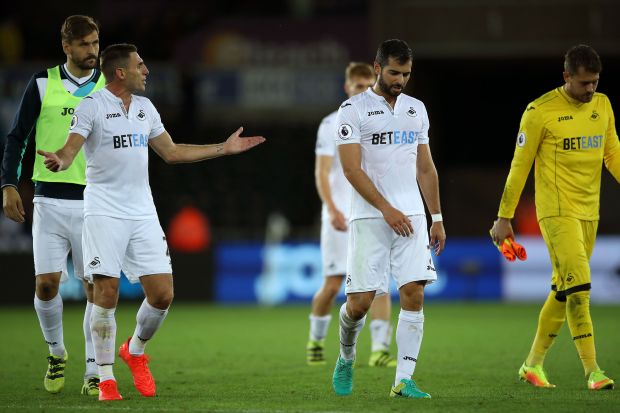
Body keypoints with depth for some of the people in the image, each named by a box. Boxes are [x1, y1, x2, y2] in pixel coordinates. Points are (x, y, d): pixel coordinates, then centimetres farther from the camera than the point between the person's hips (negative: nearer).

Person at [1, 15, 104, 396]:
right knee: (46, 283, -7)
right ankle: (57, 353, 17)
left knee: (96, 286, -3)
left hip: (94, 203, 0)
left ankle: (94, 371, 5)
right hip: (50, 201, 0)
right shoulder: (43, 83, 3)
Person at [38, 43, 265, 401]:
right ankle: (106, 378, 1)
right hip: (104, 212, -6)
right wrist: (60, 160, -40)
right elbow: (70, 149, -15)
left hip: (143, 212, 6)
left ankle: (136, 351, 26)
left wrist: (224, 148, 23)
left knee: (162, 294, -1)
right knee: (107, 294, -9)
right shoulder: (92, 106, -5)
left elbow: (172, 152, 23)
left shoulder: (145, 108, 14)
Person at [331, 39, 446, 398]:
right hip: (370, 217, -4)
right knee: (360, 301, -5)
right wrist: (387, 210, -16)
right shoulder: (354, 109, -3)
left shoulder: (416, 109, 14)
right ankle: (346, 359, 25)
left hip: (411, 215, 4)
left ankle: (404, 380, -8)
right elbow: (351, 169, -10)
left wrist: (437, 218, 14)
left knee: (414, 294, -9)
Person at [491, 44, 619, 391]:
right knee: (578, 285, -16)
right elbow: (520, 166, -5)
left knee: (563, 290, 11)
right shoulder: (541, 111, -10)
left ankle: (533, 364, 23)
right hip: (557, 212, -7)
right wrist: (504, 218, -3)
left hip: (589, 212, 7)